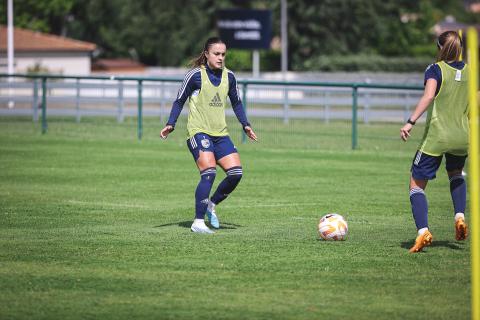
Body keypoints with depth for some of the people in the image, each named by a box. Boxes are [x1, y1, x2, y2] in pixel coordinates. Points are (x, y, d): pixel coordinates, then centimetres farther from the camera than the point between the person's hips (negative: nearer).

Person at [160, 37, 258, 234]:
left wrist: (245, 125, 14)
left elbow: (236, 102, 23)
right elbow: (180, 101, 0)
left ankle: (211, 204, 18)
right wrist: (171, 124, -9)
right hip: (198, 131, -6)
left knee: (236, 173, -7)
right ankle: (198, 222, -16)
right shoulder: (196, 75, -6)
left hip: (220, 134, 6)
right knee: (209, 173, -21)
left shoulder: (229, 76, 9)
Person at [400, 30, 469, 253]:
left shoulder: (435, 70, -7)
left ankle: (423, 231, -15)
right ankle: (460, 216, 12)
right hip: (462, 137, 5)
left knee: (417, 184, 4)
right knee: (456, 173, 34)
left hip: (436, 137, -5)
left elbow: (429, 96, -25)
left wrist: (411, 122, -29)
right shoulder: (470, 72, 5)